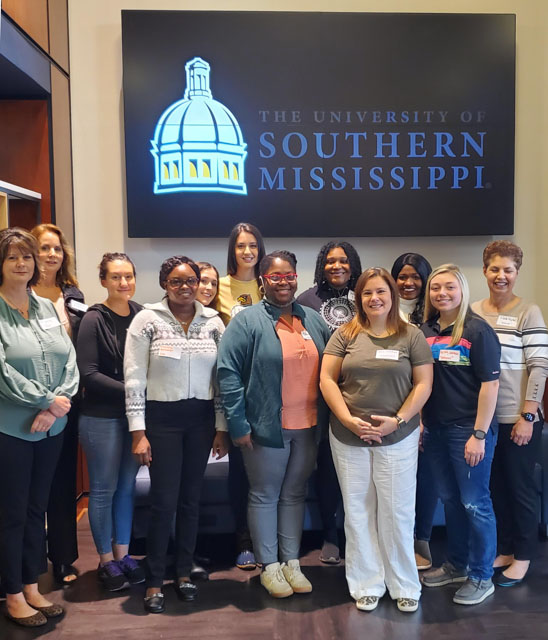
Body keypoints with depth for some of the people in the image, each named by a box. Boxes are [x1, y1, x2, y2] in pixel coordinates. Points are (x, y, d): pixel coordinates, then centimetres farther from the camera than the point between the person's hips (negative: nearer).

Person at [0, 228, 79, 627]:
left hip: (51, 426, 5)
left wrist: (56, 406, -11)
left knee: (38, 508, 16)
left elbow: (69, 360, 3)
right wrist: (47, 400, -15)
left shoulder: (47, 307, 7)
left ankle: (33, 588, 32)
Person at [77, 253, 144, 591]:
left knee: (127, 486, 15)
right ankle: (106, 561, 26)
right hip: (102, 417, -4)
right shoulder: (94, 319, -11)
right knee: (104, 489, 9)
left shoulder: (142, 315, -1)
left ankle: (122, 554, 32)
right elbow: (89, 374, -14)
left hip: (135, 414, 4)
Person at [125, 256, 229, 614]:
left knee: (191, 499, 12)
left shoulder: (213, 322, 2)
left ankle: (184, 572, 29)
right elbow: (134, 379, -7)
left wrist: (221, 428, 3)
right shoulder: (147, 320, -6)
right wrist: (138, 432, -10)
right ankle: (155, 581, 17)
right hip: (162, 417, -3)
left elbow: (222, 377, 4)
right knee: (164, 501, 0)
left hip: (201, 418, 3)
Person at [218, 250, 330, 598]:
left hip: (308, 427, 5)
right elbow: (228, 373, -13)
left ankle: (292, 562, 31)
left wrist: (326, 417, 7)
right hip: (266, 427, -4)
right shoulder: (247, 321, -9)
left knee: (295, 495, 16)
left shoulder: (313, 320, 7)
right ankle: (269, 566, 26)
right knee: (265, 496, 10)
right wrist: (238, 424, -15)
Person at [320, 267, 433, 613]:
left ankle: (405, 587, 25)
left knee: (397, 512, 7)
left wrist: (398, 420, -13)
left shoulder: (412, 336, 0)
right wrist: (348, 419, -12)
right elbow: (327, 380, -1)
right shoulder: (345, 335, 2)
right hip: (348, 438, 2)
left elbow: (424, 384, -2)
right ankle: (367, 585, 26)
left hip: (398, 438, -1)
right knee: (358, 512, 11)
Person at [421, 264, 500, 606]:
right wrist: (418, 421, 8)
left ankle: (481, 577, 22)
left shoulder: (478, 330, -10)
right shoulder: (425, 330, 5)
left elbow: (490, 384, -13)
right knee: (449, 498, 16)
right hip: (435, 428, 5)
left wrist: (479, 435, -16)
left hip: (468, 430, -5)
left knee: (475, 503, 5)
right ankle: (456, 565, 34)